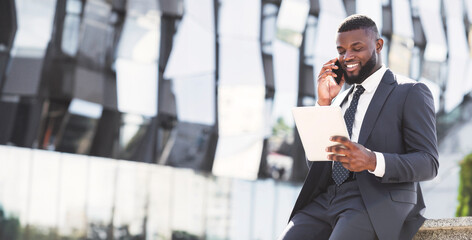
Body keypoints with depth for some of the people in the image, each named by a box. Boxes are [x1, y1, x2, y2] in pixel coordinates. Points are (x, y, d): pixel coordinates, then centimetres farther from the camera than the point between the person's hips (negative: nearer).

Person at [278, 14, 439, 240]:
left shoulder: (411, 93, 5)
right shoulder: (340, 99, 24)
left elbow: (428, 163, -6)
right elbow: (315, 162, 18)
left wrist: (372, 161, -24)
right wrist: (324, 103, 7)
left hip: (377, 203, -5)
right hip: (325, 200, 6)